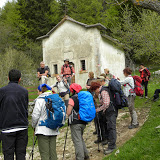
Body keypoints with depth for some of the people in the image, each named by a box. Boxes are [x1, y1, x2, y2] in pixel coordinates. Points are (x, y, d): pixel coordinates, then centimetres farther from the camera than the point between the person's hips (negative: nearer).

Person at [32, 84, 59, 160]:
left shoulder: (40, 100, -9)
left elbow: (35, 116, -10)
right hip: (54, 130, 6)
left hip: (43, 130, -6)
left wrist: (34, 125, 7)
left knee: (44, 154, -1)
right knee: (53, 152, 12)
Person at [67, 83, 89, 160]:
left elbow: (68, 113, -14)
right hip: (83, 122, 8)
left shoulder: (72, 99, -12)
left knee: (77, 141, -1)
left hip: (75, 123, -7)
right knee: (81, 139, 22)